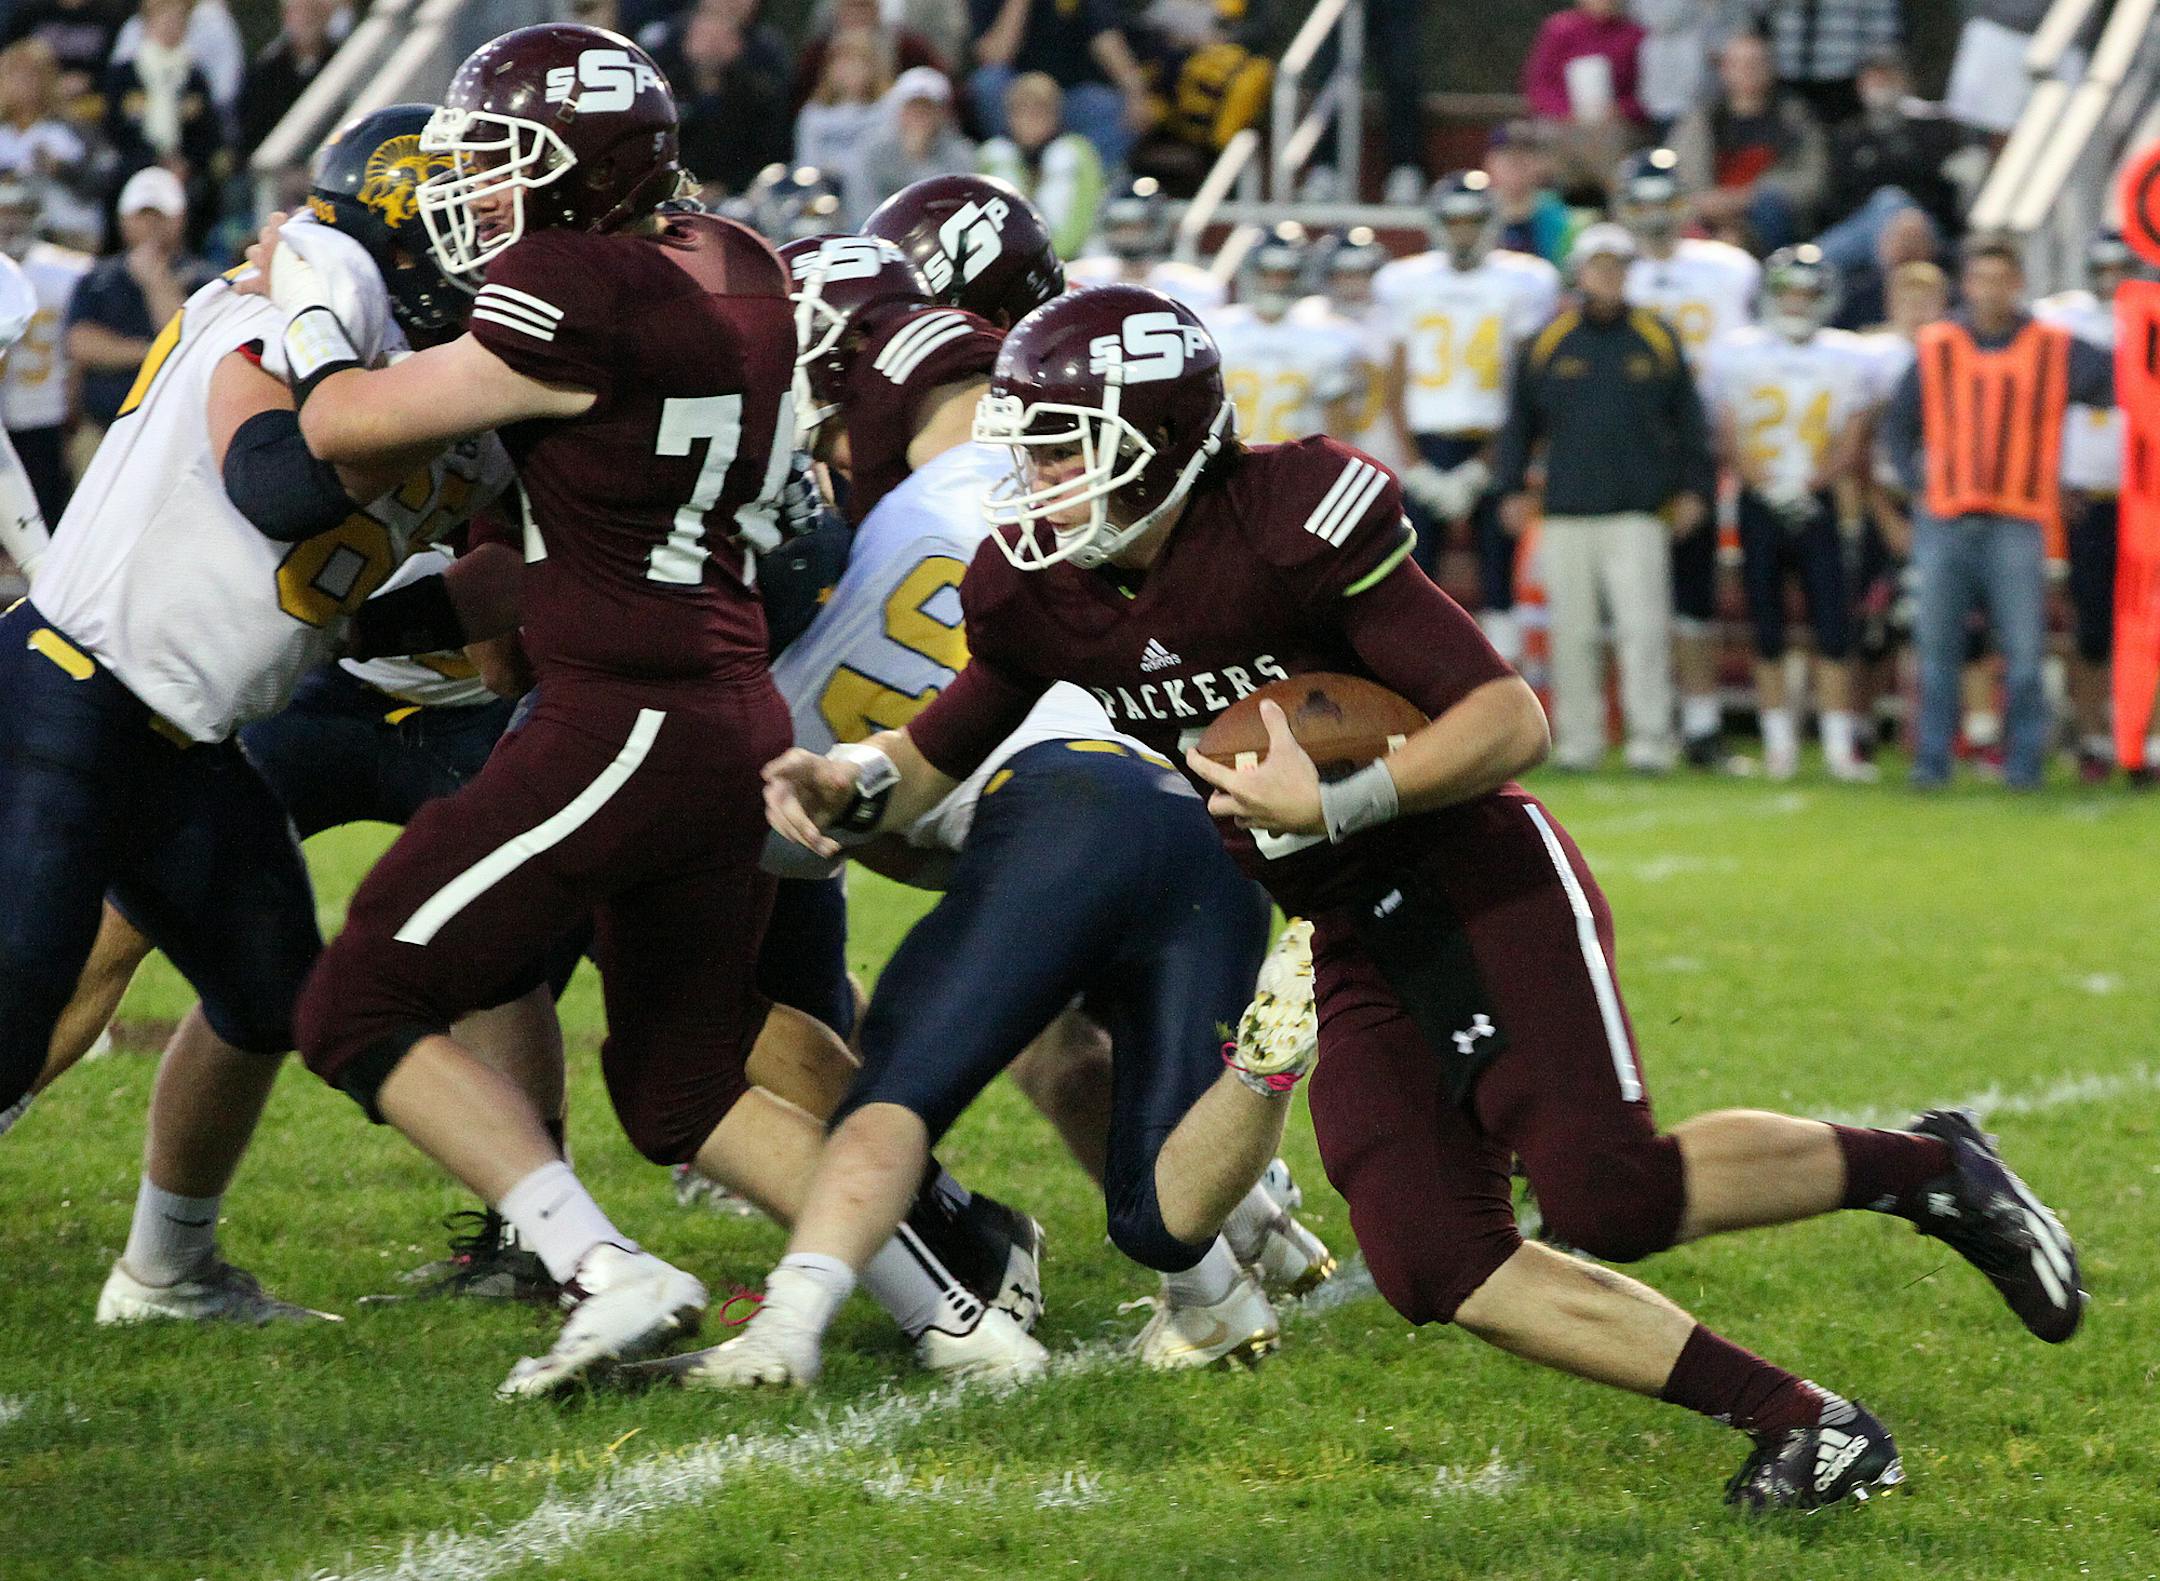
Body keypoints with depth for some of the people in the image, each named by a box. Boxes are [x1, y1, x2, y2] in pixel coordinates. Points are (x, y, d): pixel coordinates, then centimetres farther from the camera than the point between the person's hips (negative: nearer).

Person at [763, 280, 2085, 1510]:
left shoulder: (1289, 526, -21)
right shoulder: (1039, 592, -1)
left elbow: (1512, 721, -21)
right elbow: (935, 758, 14)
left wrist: (1333, 809, -31)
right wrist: (848, 784, -8)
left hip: (1475, 879, -7)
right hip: (1352, 943, 7)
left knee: (1612, 1199, -20)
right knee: (1435, 1267, -9)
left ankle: (1927, 1170, 6)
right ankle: (1800, 1421, -5)